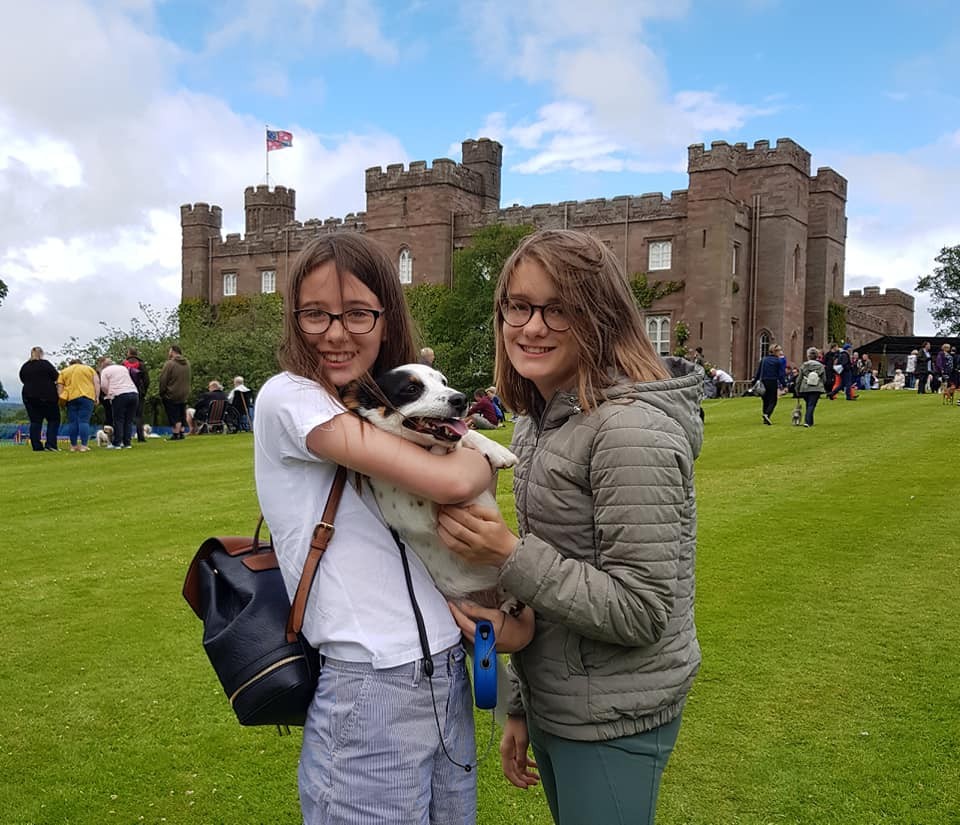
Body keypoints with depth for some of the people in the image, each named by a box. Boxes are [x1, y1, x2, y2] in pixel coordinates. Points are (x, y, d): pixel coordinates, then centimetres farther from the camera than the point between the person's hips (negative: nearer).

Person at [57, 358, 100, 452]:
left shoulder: (64, 371, 19)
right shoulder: (89, 369, 18)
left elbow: (59, 386, 9)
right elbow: (97, 383, 7)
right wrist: (96, 397, 5)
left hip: (70, 397, 1)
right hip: (87, 396, -1)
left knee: (72, 422, 6)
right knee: (84, 421, -4)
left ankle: (73, 445, 10)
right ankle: (83, 445, -10)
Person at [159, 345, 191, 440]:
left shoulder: (170, 364, -16)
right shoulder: (187, 363, 5)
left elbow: (163, 380, -12)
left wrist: (162, 393, -5)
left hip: (171, 395, -6)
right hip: (184, 395, 6)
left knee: (174, 415, 0)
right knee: (182, 414, 13)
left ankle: (176, 434, 0)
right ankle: (181, 433, 17)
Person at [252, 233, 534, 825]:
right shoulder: (288, 398, -12)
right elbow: (448, 481, -21)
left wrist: (500, 608, -6)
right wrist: (489, 458, 0)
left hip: (449, 677, 7)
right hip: (371, 693, -7)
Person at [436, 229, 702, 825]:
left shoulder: (632, 429, -22)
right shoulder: (540, 420, 6)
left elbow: (639, 612, -23)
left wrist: (511, 557, -23)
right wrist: (521, 708, 15)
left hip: (613, 724, -8)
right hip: (552, 703, 8)